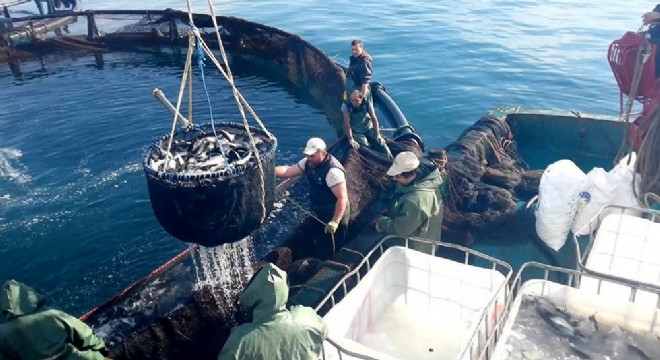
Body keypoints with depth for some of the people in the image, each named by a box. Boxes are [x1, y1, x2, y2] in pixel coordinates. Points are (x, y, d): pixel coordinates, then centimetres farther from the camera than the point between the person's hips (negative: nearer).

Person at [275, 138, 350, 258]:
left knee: (333, 250, 8)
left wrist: (335, 222, -34)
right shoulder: (309, 163, -4)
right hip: (319, 213, 9)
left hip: (335, 215, -9)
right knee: (321, 247, 25)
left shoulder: (332, 171, -31)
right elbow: (287, 171, -3)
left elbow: (342, 198, -31)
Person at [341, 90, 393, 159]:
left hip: (369, 129, 2)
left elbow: (374, 119, -7)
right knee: (365, 145, -26)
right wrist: (351, 140, -25)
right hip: (356, 132, -2)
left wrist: (378, 135, -11)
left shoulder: (367, 104, -13)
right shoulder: (346, 105, -20)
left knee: (380, 142, -14)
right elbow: (347, 123, -21)